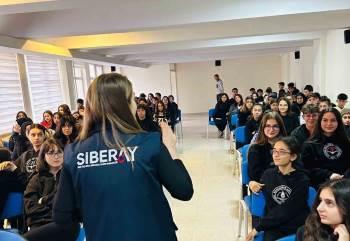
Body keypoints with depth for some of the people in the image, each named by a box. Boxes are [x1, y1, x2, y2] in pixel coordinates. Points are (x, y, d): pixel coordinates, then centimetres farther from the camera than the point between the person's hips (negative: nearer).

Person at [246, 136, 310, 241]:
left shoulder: (302, 180, -4)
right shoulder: (268, 174, 5)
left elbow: (287, 211, -12)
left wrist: (258, 227, -12)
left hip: (298, 229, -1)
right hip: (273, 227, 2)